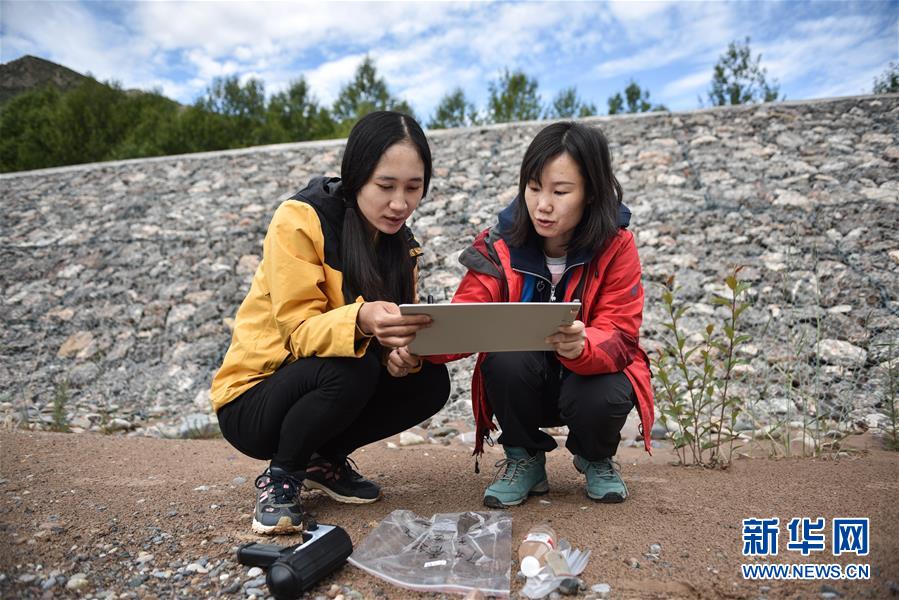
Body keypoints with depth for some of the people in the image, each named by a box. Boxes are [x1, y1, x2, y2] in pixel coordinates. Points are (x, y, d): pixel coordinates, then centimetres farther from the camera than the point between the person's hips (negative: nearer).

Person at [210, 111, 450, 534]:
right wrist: (360, 321, -44)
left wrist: (404, 348, -27)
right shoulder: (299, 220, -20)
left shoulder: (399, 241, 1)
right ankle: (279, 477, -7)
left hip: (323, 385, 6)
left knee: (431, 381, -14)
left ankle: (324, 460, 6)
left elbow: (400, 330, -2)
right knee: (354, 366, -33)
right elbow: (300, 331, -23)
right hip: (252, 400, -6)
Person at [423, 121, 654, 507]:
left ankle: (595, 458, 7)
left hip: (590, 375, 0)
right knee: (506, 358, -32)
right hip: (522, 383, 1)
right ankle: (524, 459, -1)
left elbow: (618, 336, -23)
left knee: (604, 398, -33)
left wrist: (581, 346, -48)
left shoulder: (616, 247, -15)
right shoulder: (500, 245, -13)